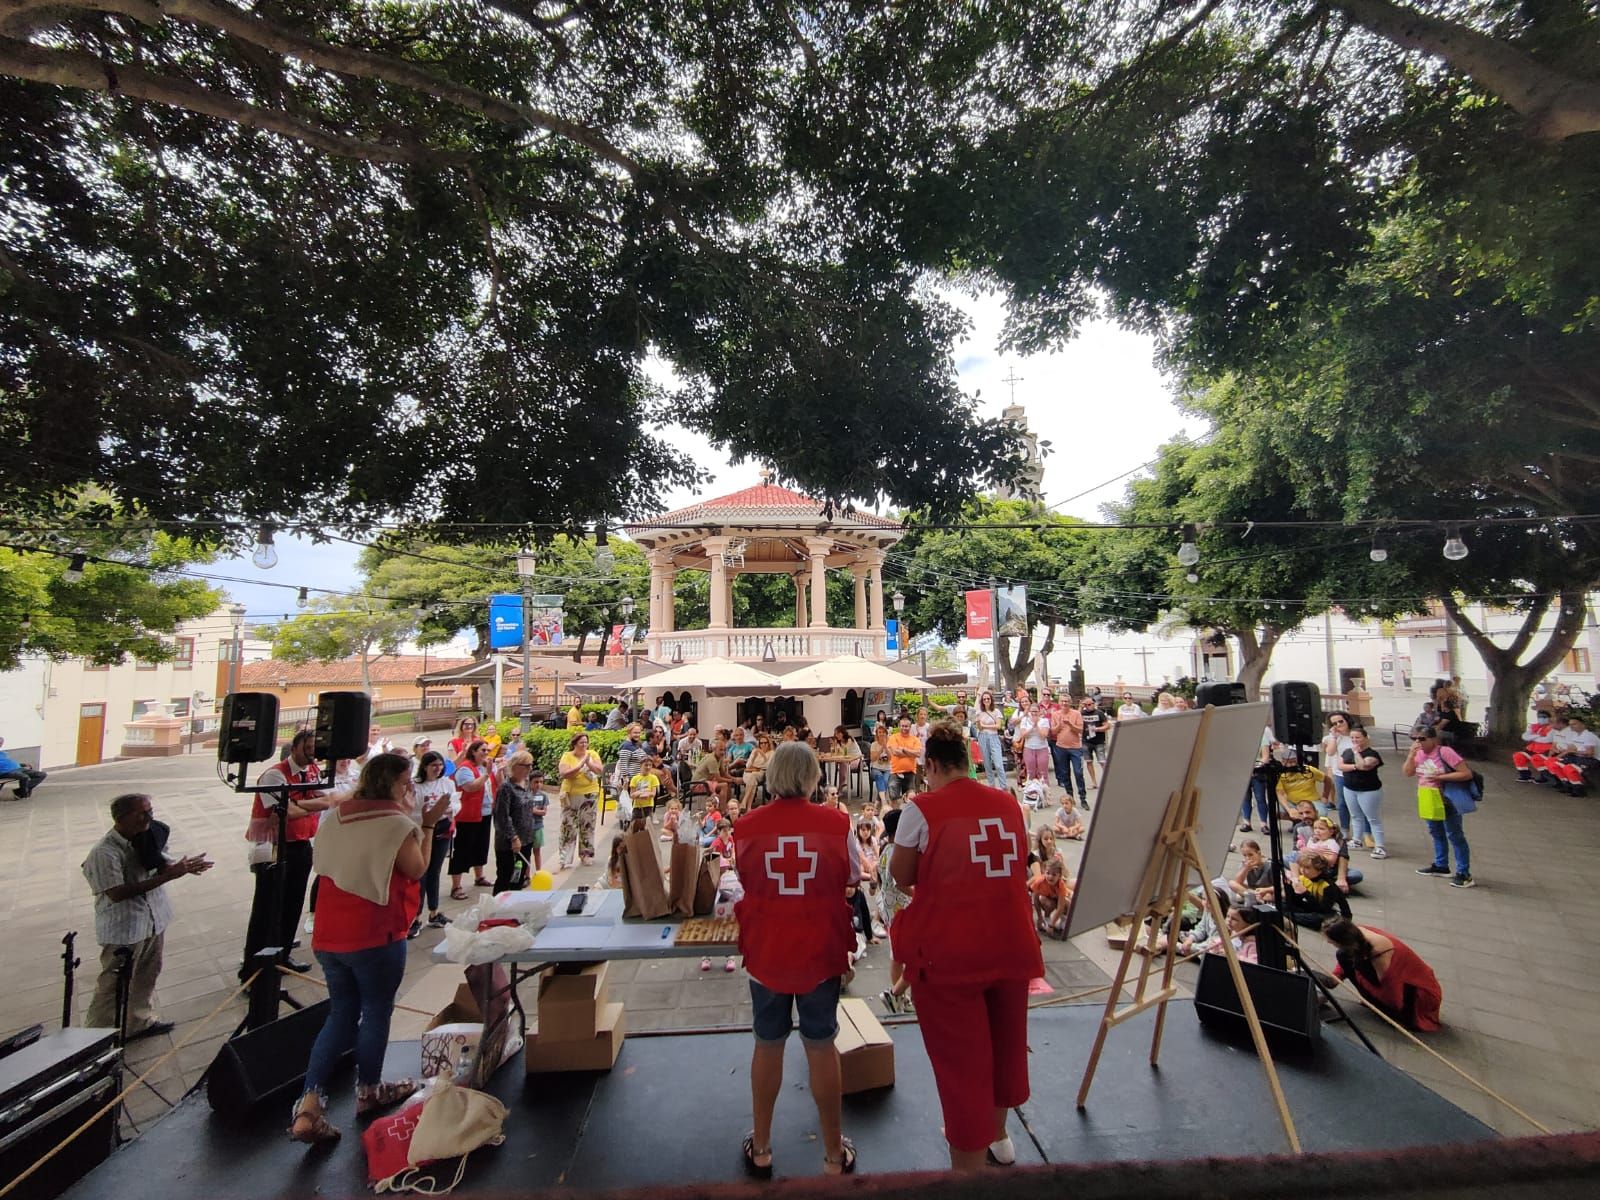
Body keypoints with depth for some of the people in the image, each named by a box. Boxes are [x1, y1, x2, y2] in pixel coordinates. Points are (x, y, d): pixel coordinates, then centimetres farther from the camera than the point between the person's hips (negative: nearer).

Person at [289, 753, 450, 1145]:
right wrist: (428, 824, -4)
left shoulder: (335, 817, 4)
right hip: (374, 935, -6)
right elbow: (416, 870, -7)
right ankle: (368, 1092, 29)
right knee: (376, 1013, 13)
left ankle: (309, 1106, 10)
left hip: (329, 935, 7)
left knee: (341, 1015, 18)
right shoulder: (397, 823, -18)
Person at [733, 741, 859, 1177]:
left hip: (766, 949, 1)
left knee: (767, 1044, 19)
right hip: (820, 949, -1)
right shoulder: (835, 823, -14)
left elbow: (745, 879, 5)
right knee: (821, 1046, 15)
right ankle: (834, 1154, 31)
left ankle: (761, 1148, 36)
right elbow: (852, 876, 2)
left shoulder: (747, 826, -12)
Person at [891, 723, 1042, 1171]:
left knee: (960, 1055, 10)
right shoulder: (1008, 804, 0)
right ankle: (997, 1134, 50)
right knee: (1006, 1041, 26)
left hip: (949, 951, -5)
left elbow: (902, 878, -5)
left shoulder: (922, 810, -14)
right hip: (1012, 944, 6)